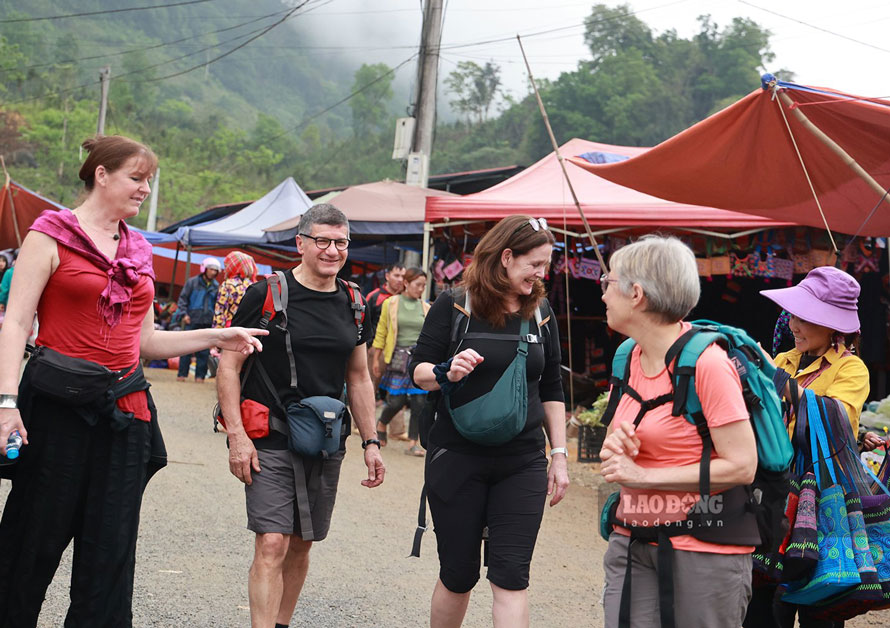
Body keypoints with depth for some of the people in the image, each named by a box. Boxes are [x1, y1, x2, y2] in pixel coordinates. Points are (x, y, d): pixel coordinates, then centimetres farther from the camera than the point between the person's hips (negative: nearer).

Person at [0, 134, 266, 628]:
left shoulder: (138, 251, 16)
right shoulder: (52, 235, -2)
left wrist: (216, 338, 12)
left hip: (124, 409, 5)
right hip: (58, 405, -5)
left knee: (111, 550, 5)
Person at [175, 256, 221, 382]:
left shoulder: (216, 286, 12)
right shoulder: (192, 282, 3)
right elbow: (183, 298, 4)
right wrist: (183, 314, -7)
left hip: (208, 323, 3)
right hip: (192, 320, -3)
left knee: (204, 351, 1)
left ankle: (200, 375, 6)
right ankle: (182, 374, 2)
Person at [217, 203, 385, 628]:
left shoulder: (351, 305, 10)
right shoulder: (267, 294, -7)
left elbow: (359, 379, 17)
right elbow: (228, 365, -5)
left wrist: (370, 442, 12)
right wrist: (237, 435, -12)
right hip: (269, 441, -5)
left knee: (301, 545, 12)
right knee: (272, 544, -13)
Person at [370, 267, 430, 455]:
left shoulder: (426, 308, 10)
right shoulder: (391, 304, 4)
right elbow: (381, 332, 6)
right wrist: (376, 358, 4)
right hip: (398, 357, -2)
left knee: (419, 401, -6)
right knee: (396, 400, -7)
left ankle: (413, 443, 2)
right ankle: (381, 425, 24)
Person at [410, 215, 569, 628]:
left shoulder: (540, 314, 7)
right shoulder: (454, 306, -4)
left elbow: (552, 390, 13)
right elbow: (418, 370, -3)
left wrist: (559, 454, 10)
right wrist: (447, 372, -25)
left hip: (522, 464, 3)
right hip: (457, 458, -2)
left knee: (511, 575, -4)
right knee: (458, 573, 6)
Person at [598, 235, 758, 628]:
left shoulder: (707, 363, -15)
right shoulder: (633, 358, 9)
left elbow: (742, 467, -18)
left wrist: (645, 475, -16)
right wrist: (614, 445, -2)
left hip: (704, 549, -6)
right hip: (632, 546, 7)